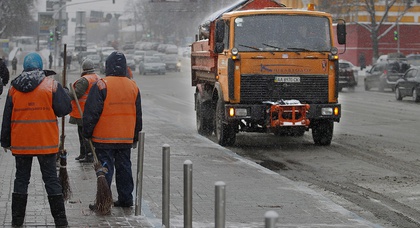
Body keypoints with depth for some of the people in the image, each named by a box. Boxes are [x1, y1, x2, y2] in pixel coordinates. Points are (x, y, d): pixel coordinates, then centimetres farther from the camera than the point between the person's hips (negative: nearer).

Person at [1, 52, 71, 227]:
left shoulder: (14, 88, 2)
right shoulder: (52, 85, -6)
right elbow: (65, 109, -8)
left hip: (20, 143, 2)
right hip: (46, 143, -2)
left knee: (21, 179, 11)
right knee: (51, 179, 4)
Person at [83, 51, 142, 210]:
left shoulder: (101, 85, -11)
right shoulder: (133, 87, 8)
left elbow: (91, 113, -11)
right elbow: (138, 115, 15)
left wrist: (87, 133, 0)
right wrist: (135, 137, 23)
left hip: (104, 138, -5)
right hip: (126, 138, 5)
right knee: (124, 168, 13)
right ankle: (125, 198, 17)